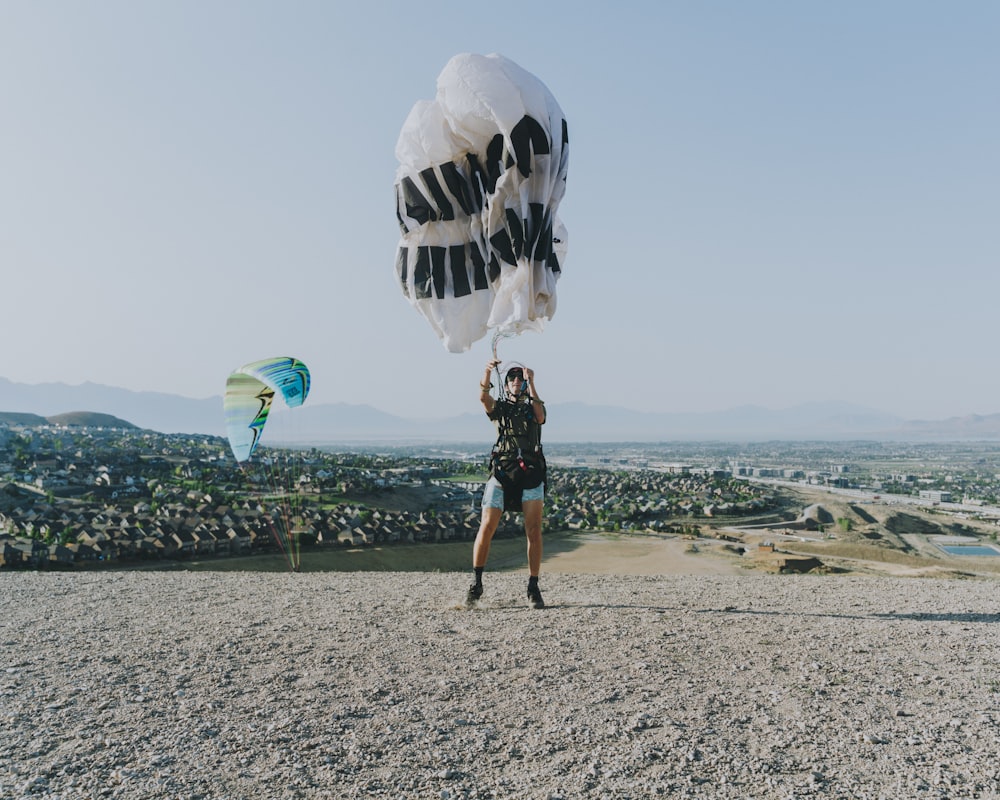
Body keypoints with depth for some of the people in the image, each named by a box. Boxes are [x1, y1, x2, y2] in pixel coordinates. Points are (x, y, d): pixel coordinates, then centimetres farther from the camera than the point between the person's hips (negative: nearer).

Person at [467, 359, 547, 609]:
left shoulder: (533, 407, 17)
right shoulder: (499, 407, 16)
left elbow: (540, 415, -8)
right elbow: (483, 396, -6)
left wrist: (531, 382, -16)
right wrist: (488, 372, -25)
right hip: (502, 472, 0)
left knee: (534, 531, -6)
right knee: (486, 527, -8)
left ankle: (533, 588, 2)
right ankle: (477, 583, 4)